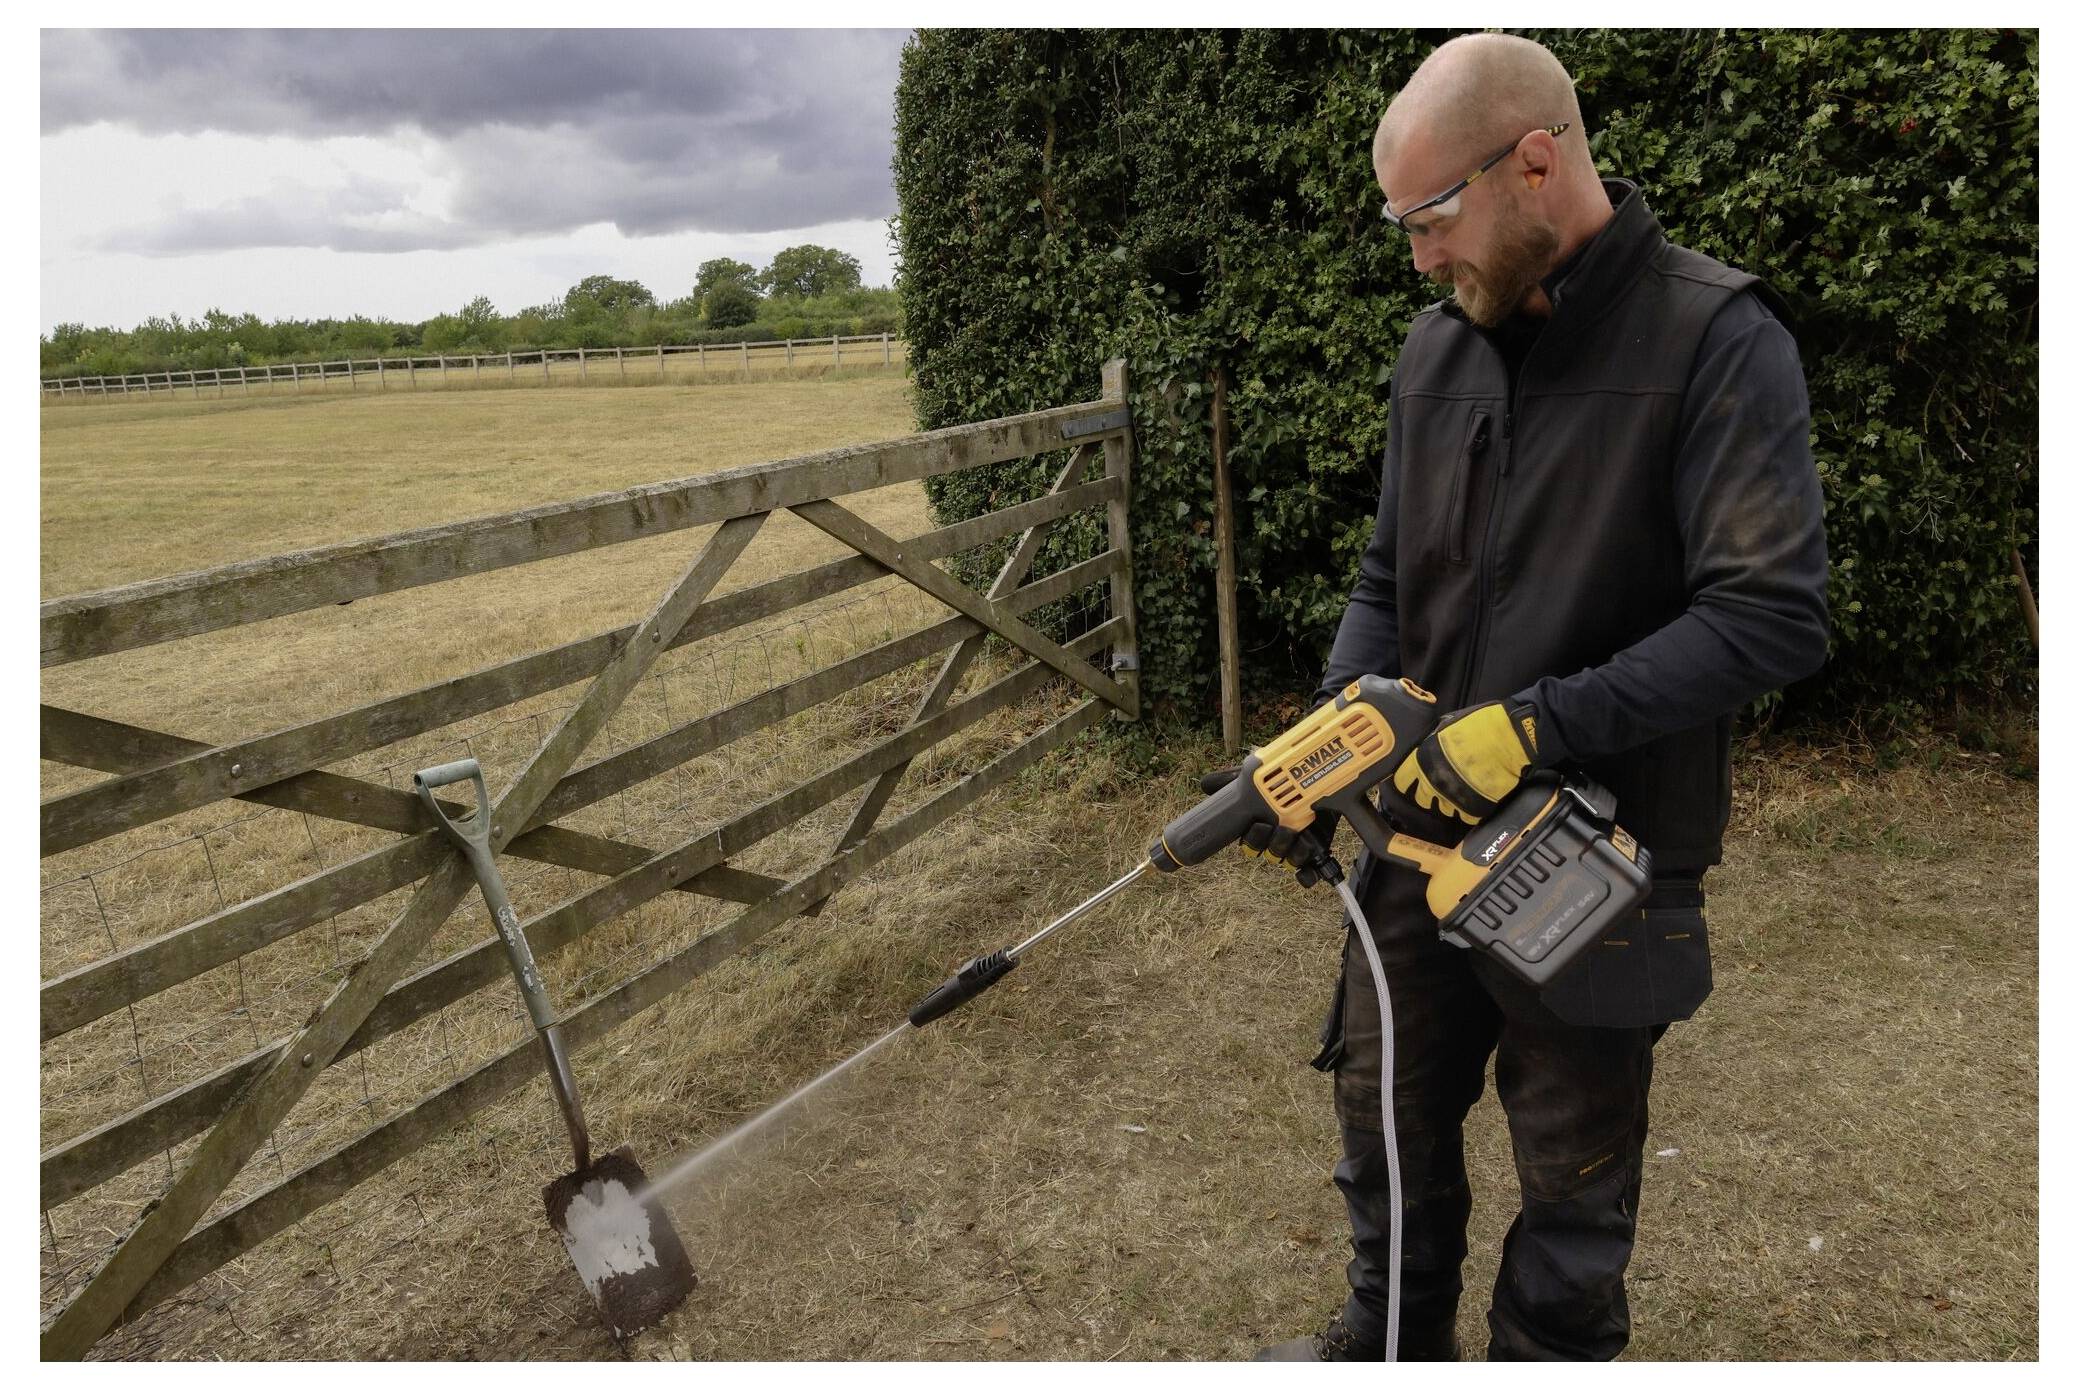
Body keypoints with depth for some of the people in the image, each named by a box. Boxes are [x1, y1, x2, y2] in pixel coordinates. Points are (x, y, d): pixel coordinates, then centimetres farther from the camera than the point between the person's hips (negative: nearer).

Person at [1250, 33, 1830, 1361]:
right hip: (1421, 824, 6)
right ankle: (1390, 1345, 47)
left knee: (1574, 1176, 15)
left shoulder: (1717, 342, -15)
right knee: (1388, 1113, 21)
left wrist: (1535, 725, -24)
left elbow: (1773, 616, -22)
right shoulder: (1438, 348, 3)